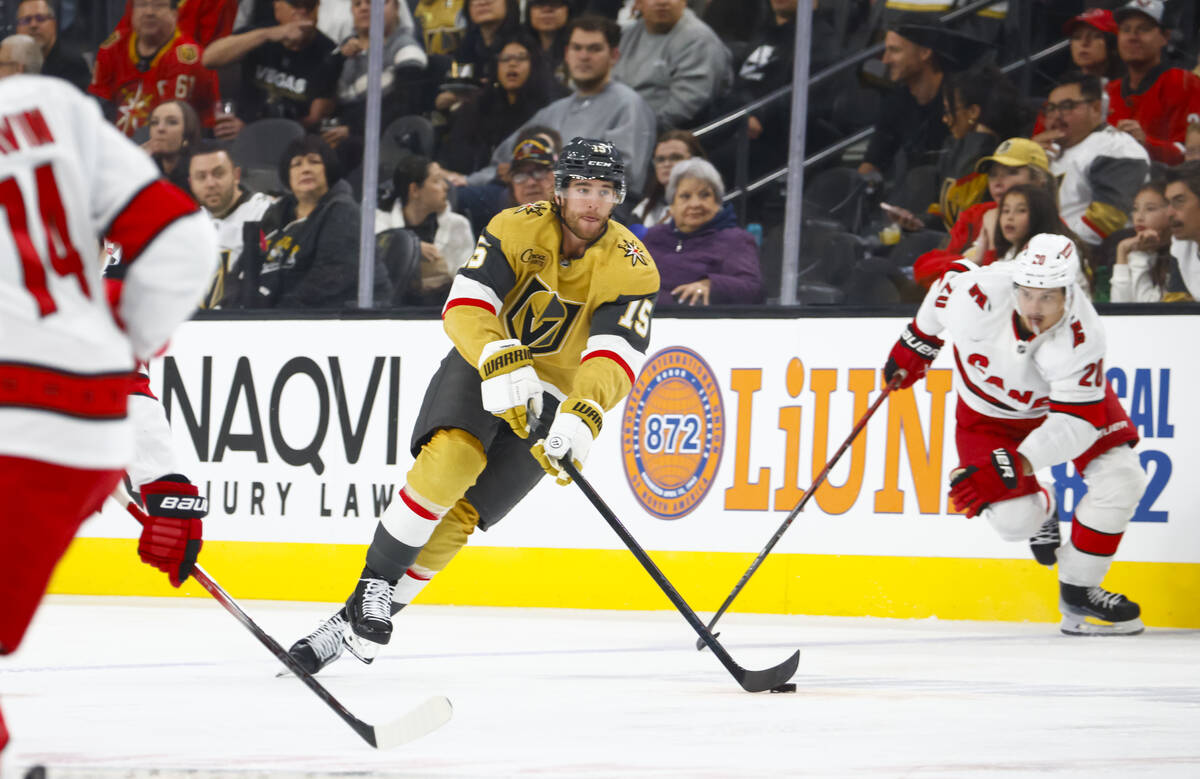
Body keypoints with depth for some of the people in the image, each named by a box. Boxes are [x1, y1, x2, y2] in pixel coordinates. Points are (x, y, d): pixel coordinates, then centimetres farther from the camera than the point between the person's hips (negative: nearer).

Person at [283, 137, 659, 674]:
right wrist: (500, 360, -43)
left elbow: (617, 356, -26)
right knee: (452, 456, -32)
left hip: (550, 397, 0)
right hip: (480, 366, 0)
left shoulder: (631, 268, -14)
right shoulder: (518, 228, -13)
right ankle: (374, 584, -21)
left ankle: (355, 625, -4)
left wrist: (584, 414, -46)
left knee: (459, 514, -13)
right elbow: (464, 306, -23)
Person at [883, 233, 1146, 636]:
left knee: (1121, 478, -20)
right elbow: (951, 279, -10)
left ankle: (1077, 591, -2)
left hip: (1064, 395, 0)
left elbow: (1077, 421, -38)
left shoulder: (1083, 337, -37)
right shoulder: (977, 295, -36)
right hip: (989, 411, 0)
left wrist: (1013, 465, -49)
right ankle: (1040, 508, 26)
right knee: (1014, 520, -15)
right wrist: (915, 342, 4)